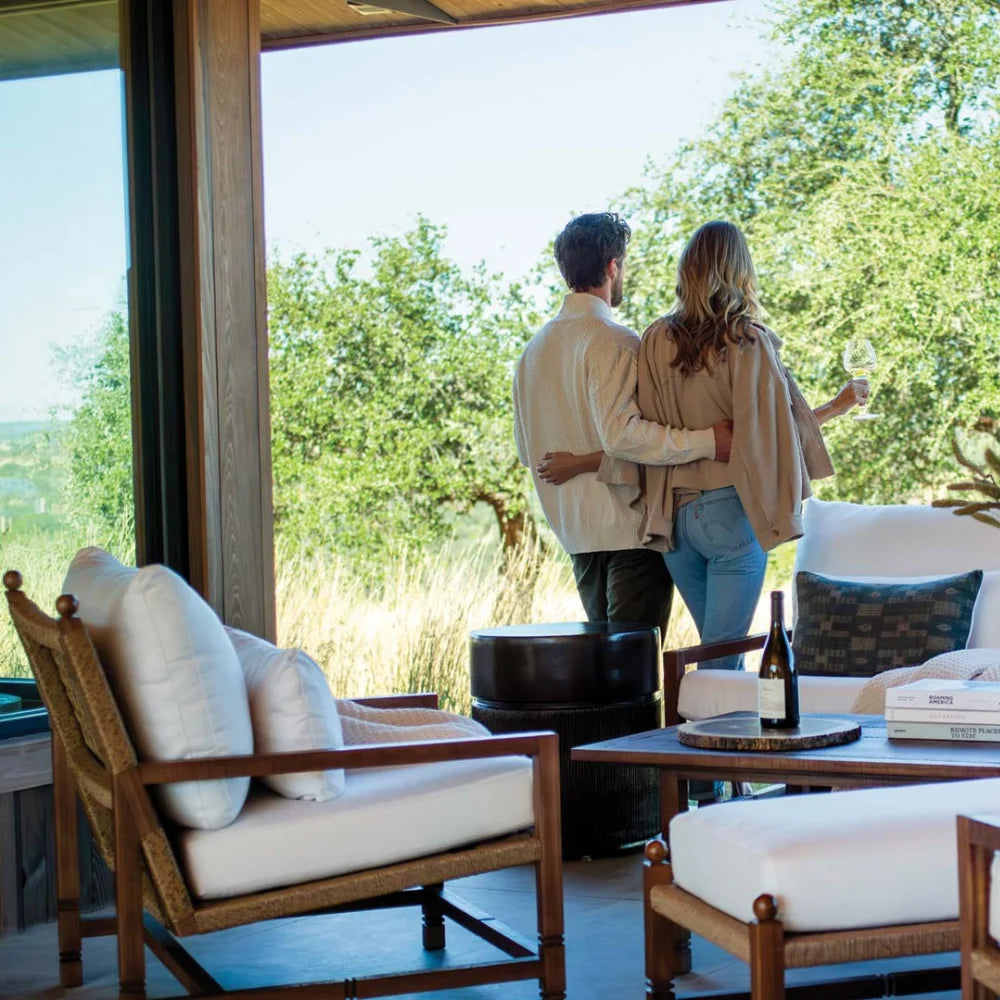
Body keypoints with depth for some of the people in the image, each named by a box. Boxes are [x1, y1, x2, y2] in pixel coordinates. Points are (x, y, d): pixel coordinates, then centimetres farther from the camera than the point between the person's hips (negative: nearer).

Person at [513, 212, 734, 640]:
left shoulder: (535, 348, 12)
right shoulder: (615, 342, -14)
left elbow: (526, 449, 17)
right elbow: (621, 432, -25)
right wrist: (706, 441, -24)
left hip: (575, 529, 8)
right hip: (630, 525, -8)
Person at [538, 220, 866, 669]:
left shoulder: (657, 340, 0)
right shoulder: (747, 343, -10)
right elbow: (781, 421, -6)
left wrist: (579, 463, 9)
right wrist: (840, 403, 11)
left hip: (673, 514, 4)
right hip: (732, 510, -4)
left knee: (718, 646, 18)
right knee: (723, 656, -1)